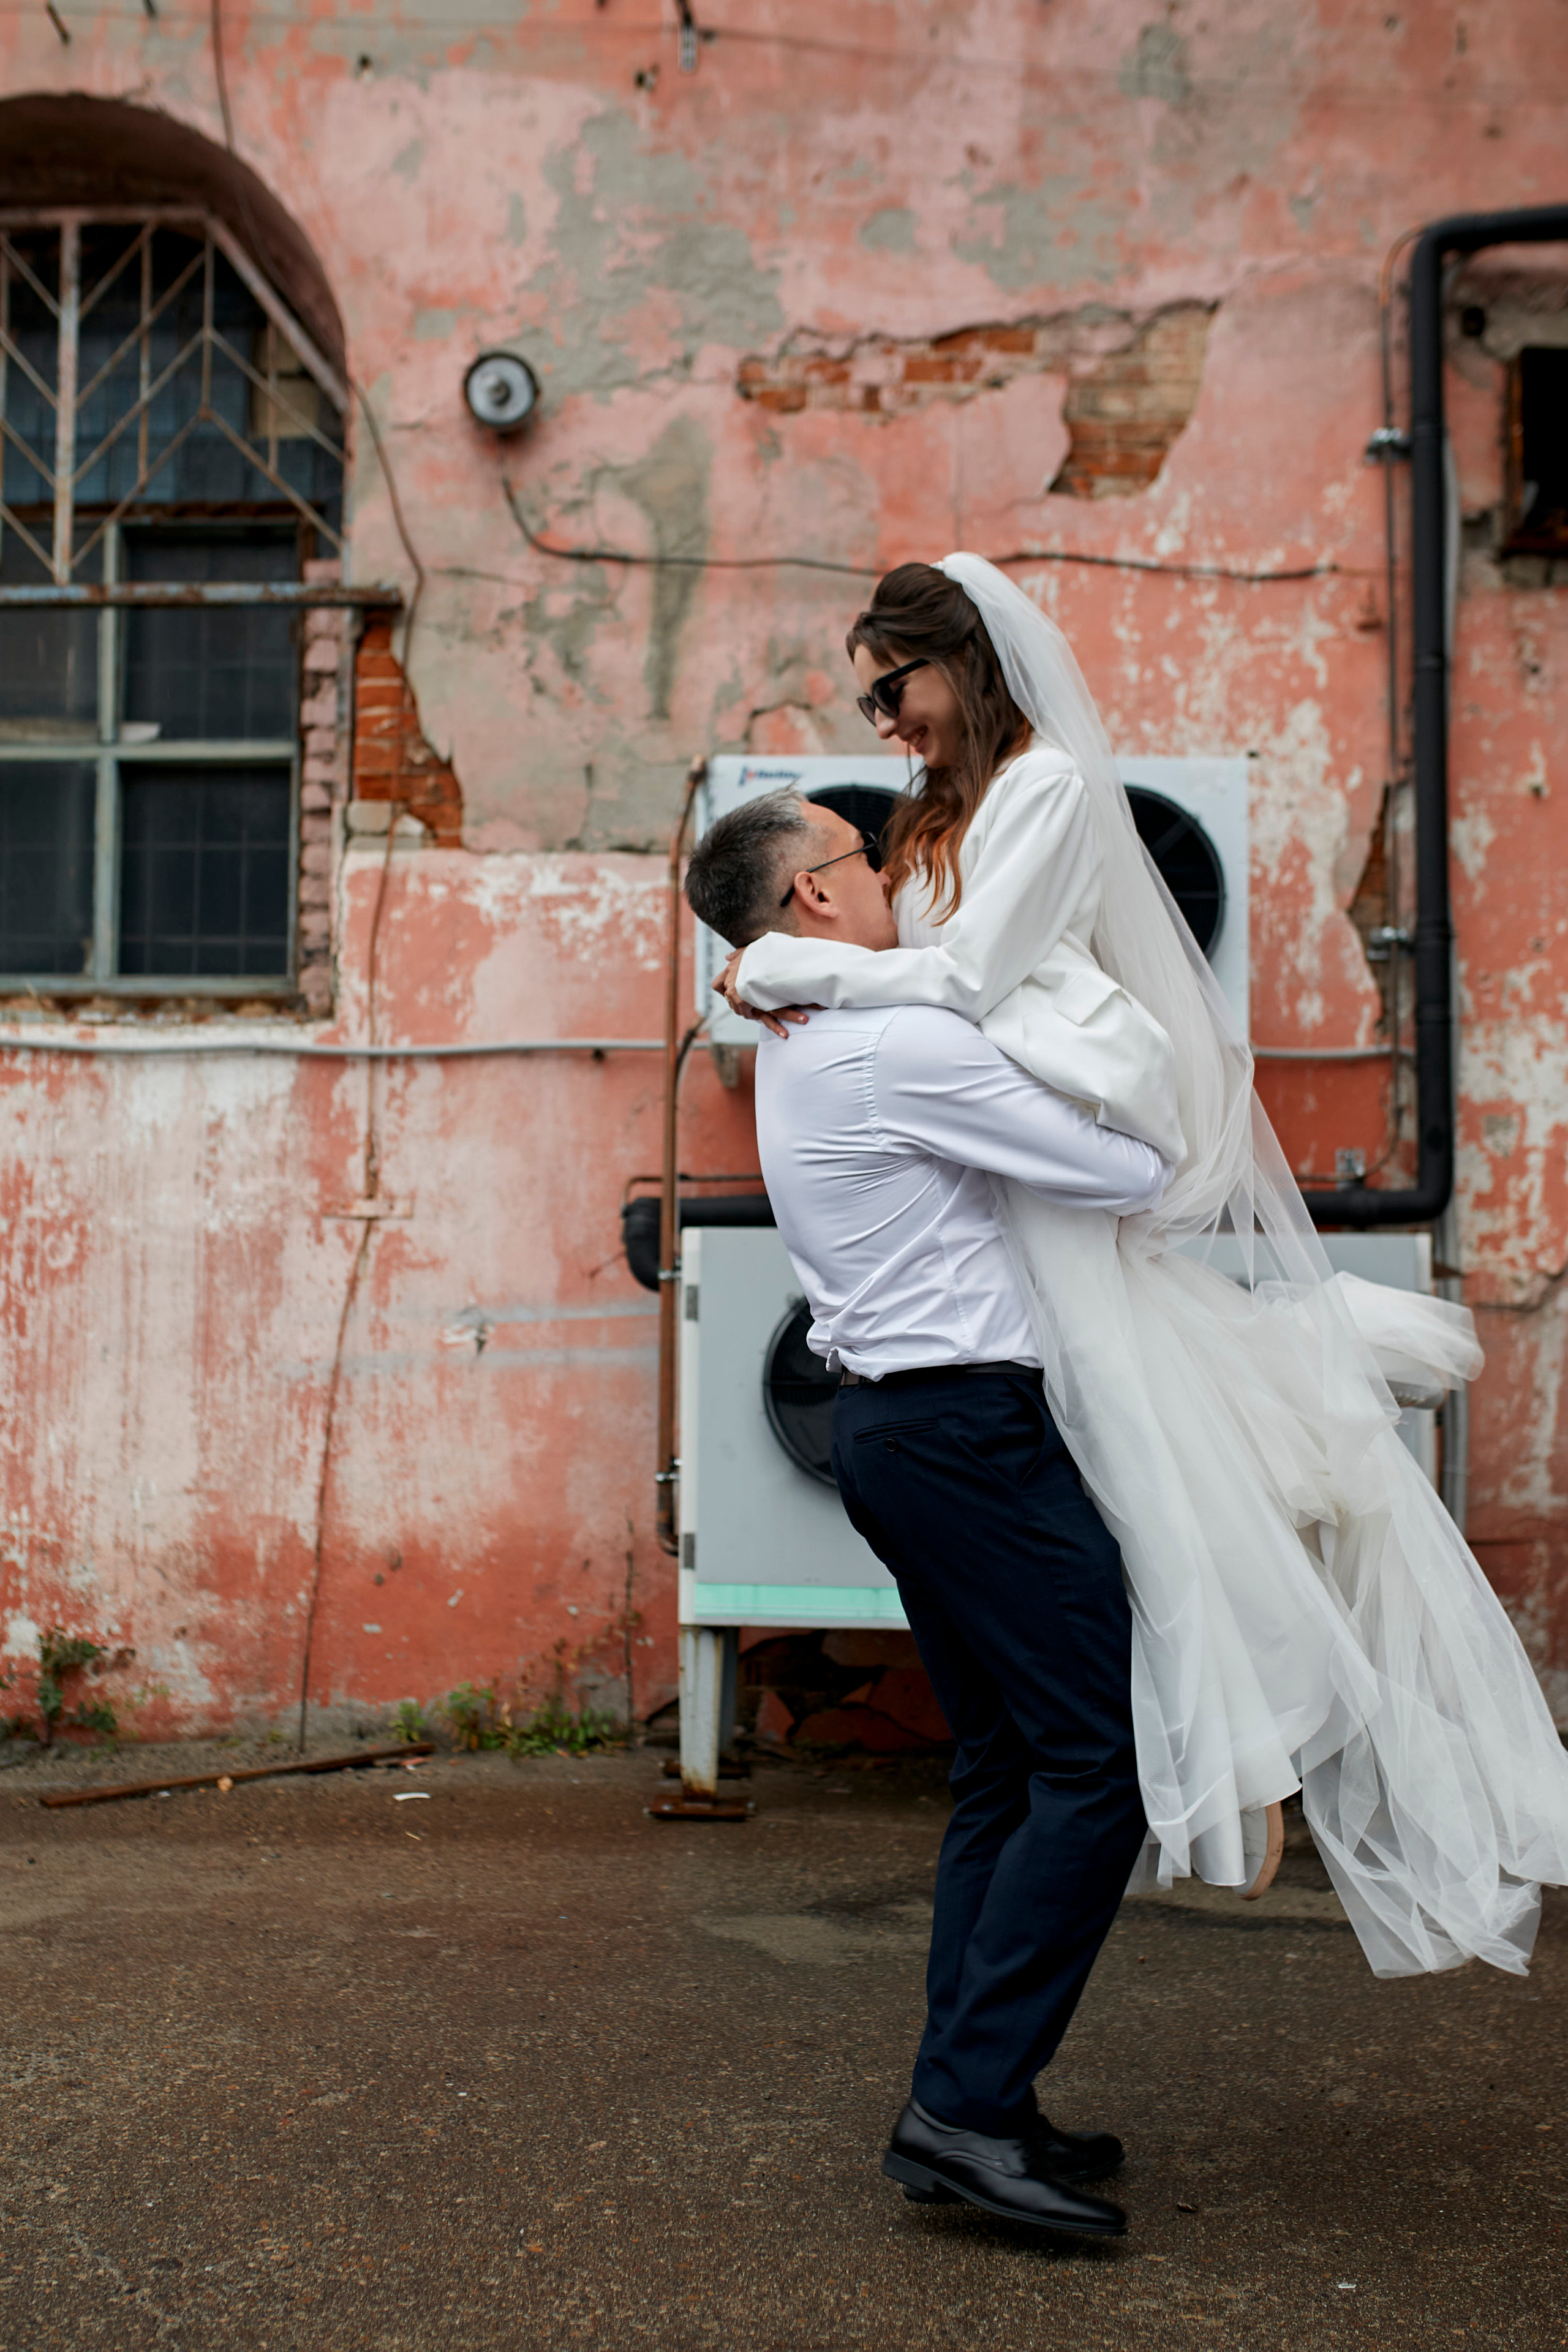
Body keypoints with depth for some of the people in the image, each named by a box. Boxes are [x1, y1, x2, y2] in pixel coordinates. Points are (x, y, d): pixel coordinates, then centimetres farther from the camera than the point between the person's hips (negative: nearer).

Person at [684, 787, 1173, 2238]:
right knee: (1099, 1762, -7)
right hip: (969, 1424, -10)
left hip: (890, 1422, 10)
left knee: (1002, 1769, 13)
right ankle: (968, 2104, -7)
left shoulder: (801, 1055, 15)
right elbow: (1125, 1178, -12)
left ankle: (971, 2106, 16)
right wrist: (1183, 1157, 8)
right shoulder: (903, 1043, -15)